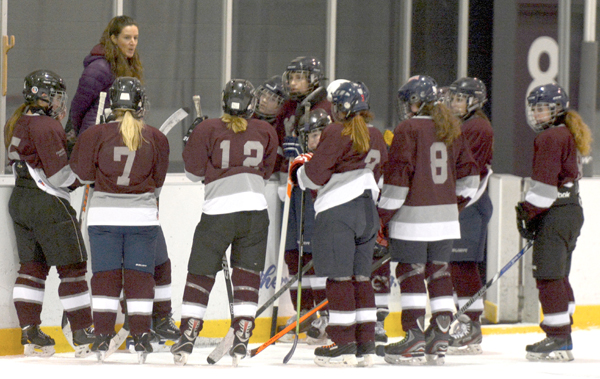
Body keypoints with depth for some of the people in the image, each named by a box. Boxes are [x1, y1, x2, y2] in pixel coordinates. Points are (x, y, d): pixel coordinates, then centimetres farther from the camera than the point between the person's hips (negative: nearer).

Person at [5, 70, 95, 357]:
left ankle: (29, 333, 10)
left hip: (20, 200, 9)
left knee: (32, 266, 12)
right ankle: (83, 336, 0)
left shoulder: (17, 125, 13)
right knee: (73, 268, -2)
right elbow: (60, 175, -20)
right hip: (48, 204, -9)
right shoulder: (46, 127, -17)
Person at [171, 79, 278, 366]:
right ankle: (242, 336, 1)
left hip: (218, 211, -2)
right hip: (255, 208, 2)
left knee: (201, 273, 7)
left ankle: (188, 336, 5)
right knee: (247, 274, 9)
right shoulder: (265, 132, 9)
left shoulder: (208, 130, 1)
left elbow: (194, 171, 5)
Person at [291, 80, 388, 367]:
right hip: (368, 211, 8)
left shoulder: (336, 133, -11)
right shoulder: (375, 137, 13)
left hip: (337, 211, -8)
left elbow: (314, 176, -11)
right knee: (360, 277, 10)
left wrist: (298, 168, 8)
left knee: (339, 277, -6)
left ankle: (343, 344, -8)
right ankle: (365, 345, 9)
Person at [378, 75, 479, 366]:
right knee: (439, 273, 11)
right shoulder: (452, 129, 10)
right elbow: (468, 174, 14)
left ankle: (415, 340, -6)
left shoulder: (408, 129, -10)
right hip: (445, 217, 7)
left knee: (411, 273, -2)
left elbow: (399, 175, -14)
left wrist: (384, 214, -9)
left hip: (413, 217, -7)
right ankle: (439, 342, 11)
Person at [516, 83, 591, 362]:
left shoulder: (550, 138, -12)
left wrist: (528, 213, -14)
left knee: (549, 276, -10)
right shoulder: (570, 135, 19)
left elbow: (545, 182, -19)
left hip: (554, 214, -11)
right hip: (571, 211, 11)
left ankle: (557, 340, -12)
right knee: (559, 277, 15)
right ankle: (563, 337, 18)